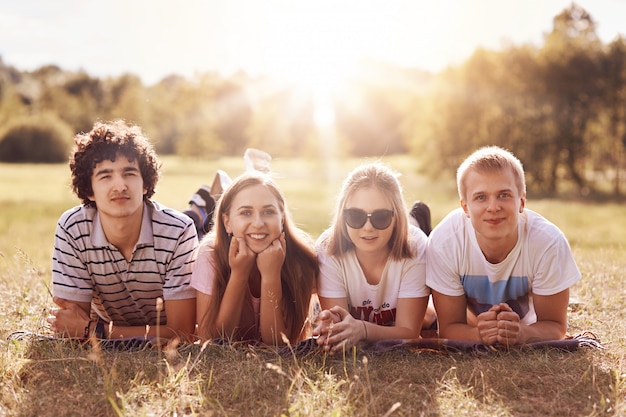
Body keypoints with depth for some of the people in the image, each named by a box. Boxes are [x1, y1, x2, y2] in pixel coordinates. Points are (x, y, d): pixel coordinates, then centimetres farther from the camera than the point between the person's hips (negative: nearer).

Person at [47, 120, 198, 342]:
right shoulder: (72, 229, -22)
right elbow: (68, 329, -16)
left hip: (167, 350, -1)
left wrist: (92, 330, -33)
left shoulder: (178, 232, -29)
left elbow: (182, 333, -28)